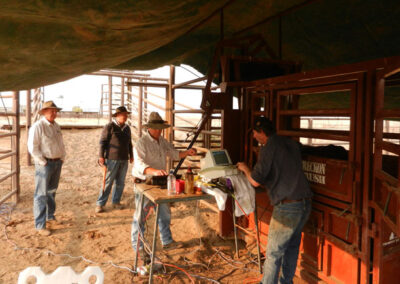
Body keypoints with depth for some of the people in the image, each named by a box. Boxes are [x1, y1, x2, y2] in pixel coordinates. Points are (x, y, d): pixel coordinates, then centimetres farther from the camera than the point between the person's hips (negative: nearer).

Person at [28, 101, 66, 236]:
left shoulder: (56, 126, 10)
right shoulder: (37, 126, -14)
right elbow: (32, 147, -18)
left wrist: (62, 158, 9)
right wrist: (44, 162, -16)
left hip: (57, 163, 8)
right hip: (45, 163, -7)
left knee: (52, 191, 19)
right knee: (41, 194, -3)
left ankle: (50, 216, 34)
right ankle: (40, 225, 3)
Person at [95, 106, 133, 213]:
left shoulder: (127, 128, 13)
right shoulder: (109, 127, -6)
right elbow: (103, 142, -9)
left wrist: (131, 155, 23)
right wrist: (101, 156, -14)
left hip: (124, 160, 6)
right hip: (112, 159, -6)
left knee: (120, 182, 9)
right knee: (108, 182, -5)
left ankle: (116, 202, 22)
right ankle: (100, 204, 4)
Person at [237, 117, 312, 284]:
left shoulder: (268, 148, -11)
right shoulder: (292, 144, 12)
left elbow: (255, 181, -13)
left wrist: (245, 168, 7)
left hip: (288, 207, -8)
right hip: (305, 203, 8)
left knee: (273, 253, 5)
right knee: (292, 246, 21)